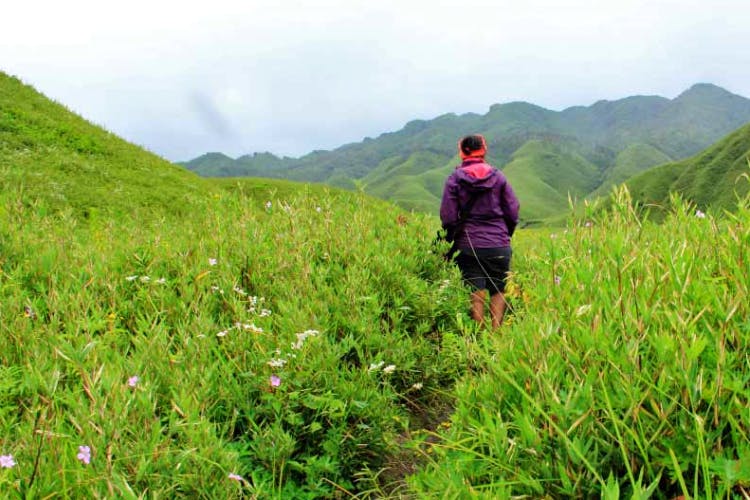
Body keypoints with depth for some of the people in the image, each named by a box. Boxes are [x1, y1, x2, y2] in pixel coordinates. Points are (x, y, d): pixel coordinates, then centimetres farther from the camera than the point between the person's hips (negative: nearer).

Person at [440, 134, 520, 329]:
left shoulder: (454, 179, -1)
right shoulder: (498, 176, 3)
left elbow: (448, 217, -4)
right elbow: (513, 213, 3)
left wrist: (454, 240, 11)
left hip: (468, 247, -1)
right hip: (499, 245, 1)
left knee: (476, 294, 5)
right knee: (498, 291, 11)